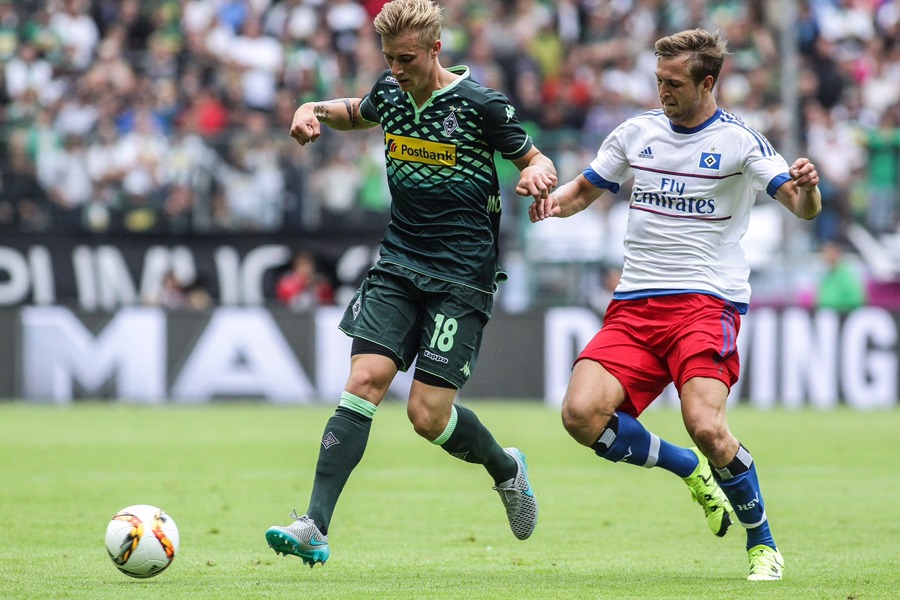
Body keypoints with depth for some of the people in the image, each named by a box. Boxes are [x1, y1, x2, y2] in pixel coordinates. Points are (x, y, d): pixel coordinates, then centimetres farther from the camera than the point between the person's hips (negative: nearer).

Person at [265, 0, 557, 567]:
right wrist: (316, 111, 8)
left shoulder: (481, 104, -10)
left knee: (428, 415, -9)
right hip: (398, 265, 5)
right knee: (365, 381, -13)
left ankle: (506, 467, 24)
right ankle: (315, 527, -20)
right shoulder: (390, 92, 6)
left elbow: (538, 163, 1)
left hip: (462, 278, -5)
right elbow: (357, 113, 29)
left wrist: (537, 173, -23)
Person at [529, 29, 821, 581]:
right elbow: (584, 190, 23)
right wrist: (553, 200, 0)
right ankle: (692, 471, 9)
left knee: (706, 427, -25)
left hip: (707, 302, -5)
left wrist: (806, 188, -34)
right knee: (582, 414, -16)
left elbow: (803, 207, -10)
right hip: (634, 305, 5)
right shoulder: (637, 133, 11)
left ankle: (763, 545, 0)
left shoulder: (739, 141, -3)